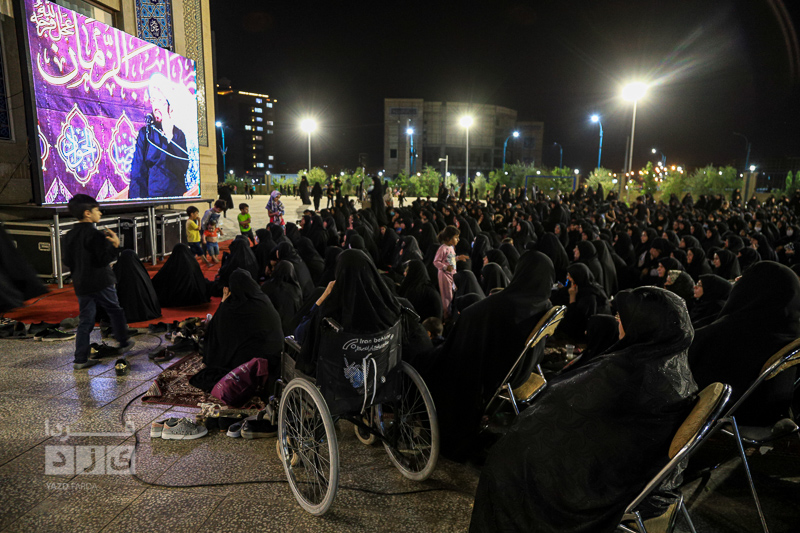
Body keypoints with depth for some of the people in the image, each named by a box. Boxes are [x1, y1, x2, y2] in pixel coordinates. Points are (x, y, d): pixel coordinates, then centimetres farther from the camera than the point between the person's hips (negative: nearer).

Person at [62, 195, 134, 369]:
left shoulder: (69, 235, 7)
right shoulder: (96, 235, -15)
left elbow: (68, 261, 12)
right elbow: (104, 259, -21)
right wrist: (115, 245, -14)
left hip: (81, 285, 6)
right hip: (101, 283, -6)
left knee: (85, 321, 8)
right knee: (115, 311, 15)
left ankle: (80, 359, 7)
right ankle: (123, 343, 27)